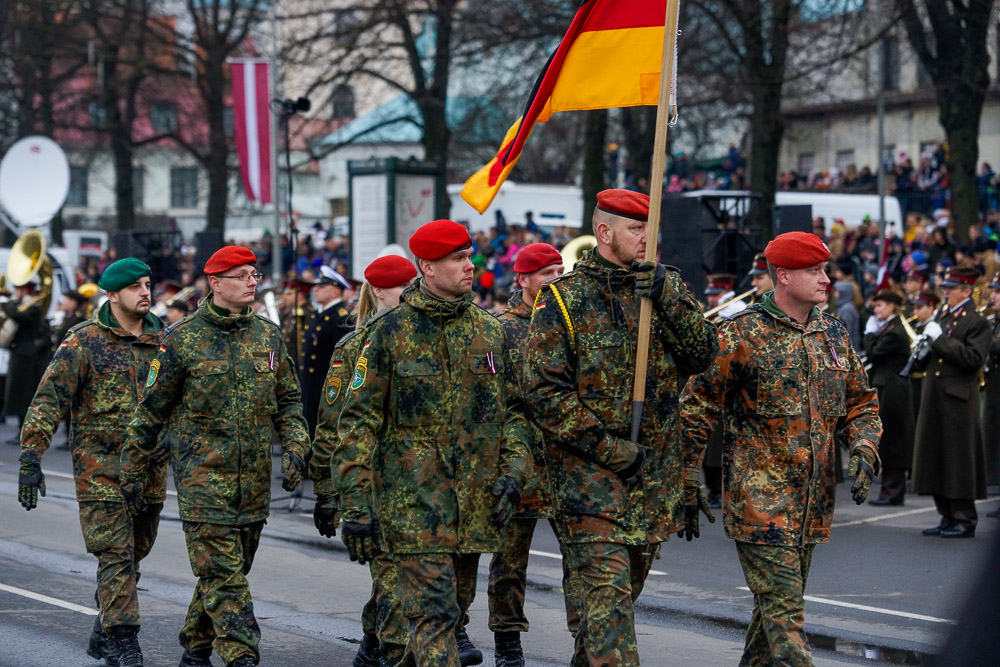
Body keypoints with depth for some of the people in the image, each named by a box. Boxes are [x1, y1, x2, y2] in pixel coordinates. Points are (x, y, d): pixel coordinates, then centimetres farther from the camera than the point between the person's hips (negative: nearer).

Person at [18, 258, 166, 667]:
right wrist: (31, 457, -18)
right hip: (101, 467, -5)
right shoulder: (84, 342, -6)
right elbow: (49, 400, -10)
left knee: (134, 554, 12)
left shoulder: (162, 341, 10)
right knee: (116, 555, -9)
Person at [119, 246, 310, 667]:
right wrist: (132, 471, 3)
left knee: (229, 570, 13)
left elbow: (287, 400, 15)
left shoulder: (268, 335, 9)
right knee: (222, 573, -10)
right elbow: (151, 410, 2)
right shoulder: (182, 338, -4)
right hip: (202, 473, -5)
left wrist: (295, 448, 0)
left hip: (255, 477, 5)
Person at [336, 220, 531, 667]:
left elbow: (513, 410, 16)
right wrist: (356, 504, -9)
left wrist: (512, 473, 0)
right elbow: (358, 420, -3)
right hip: (414, 497, -5)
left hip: (477, 499, 5)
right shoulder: (391, 332, -3)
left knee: (457, 603, 14)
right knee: (434, 610, -12)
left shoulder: (490, 331, 11)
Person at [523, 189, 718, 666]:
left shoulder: (662, 288, 10)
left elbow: (702, 354, -1)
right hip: (589, 477, -6)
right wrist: (610, 449, -15)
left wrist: (669, 297, -15)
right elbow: (544, 391, -11)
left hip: (655, 476, 6)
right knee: (608, 593, -15)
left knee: (624, 592, 16)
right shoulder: (563, 299, -5)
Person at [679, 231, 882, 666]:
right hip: (759, 499, -7)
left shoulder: (834, 334, 11)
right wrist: (688, 476, -6)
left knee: (780, 601, 15)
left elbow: (860, 401, 19)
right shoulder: (742, 335, -9)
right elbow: (698, 403, -5)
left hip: (812, 501, 7)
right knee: (783, 606, -11)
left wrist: (865, 450, 0)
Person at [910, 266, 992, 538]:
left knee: (959, 461, -5)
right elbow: (923, 364, 23)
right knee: (936, 458, 9)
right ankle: (948, 517, 17)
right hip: (935, 400, 8)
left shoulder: (977, 322, -5)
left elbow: (974, 358, -20)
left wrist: (940, 339, -20)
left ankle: (965, 520, 2)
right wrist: (922, 352, 0)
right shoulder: (940, 320, 18)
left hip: (958, 401, -8)